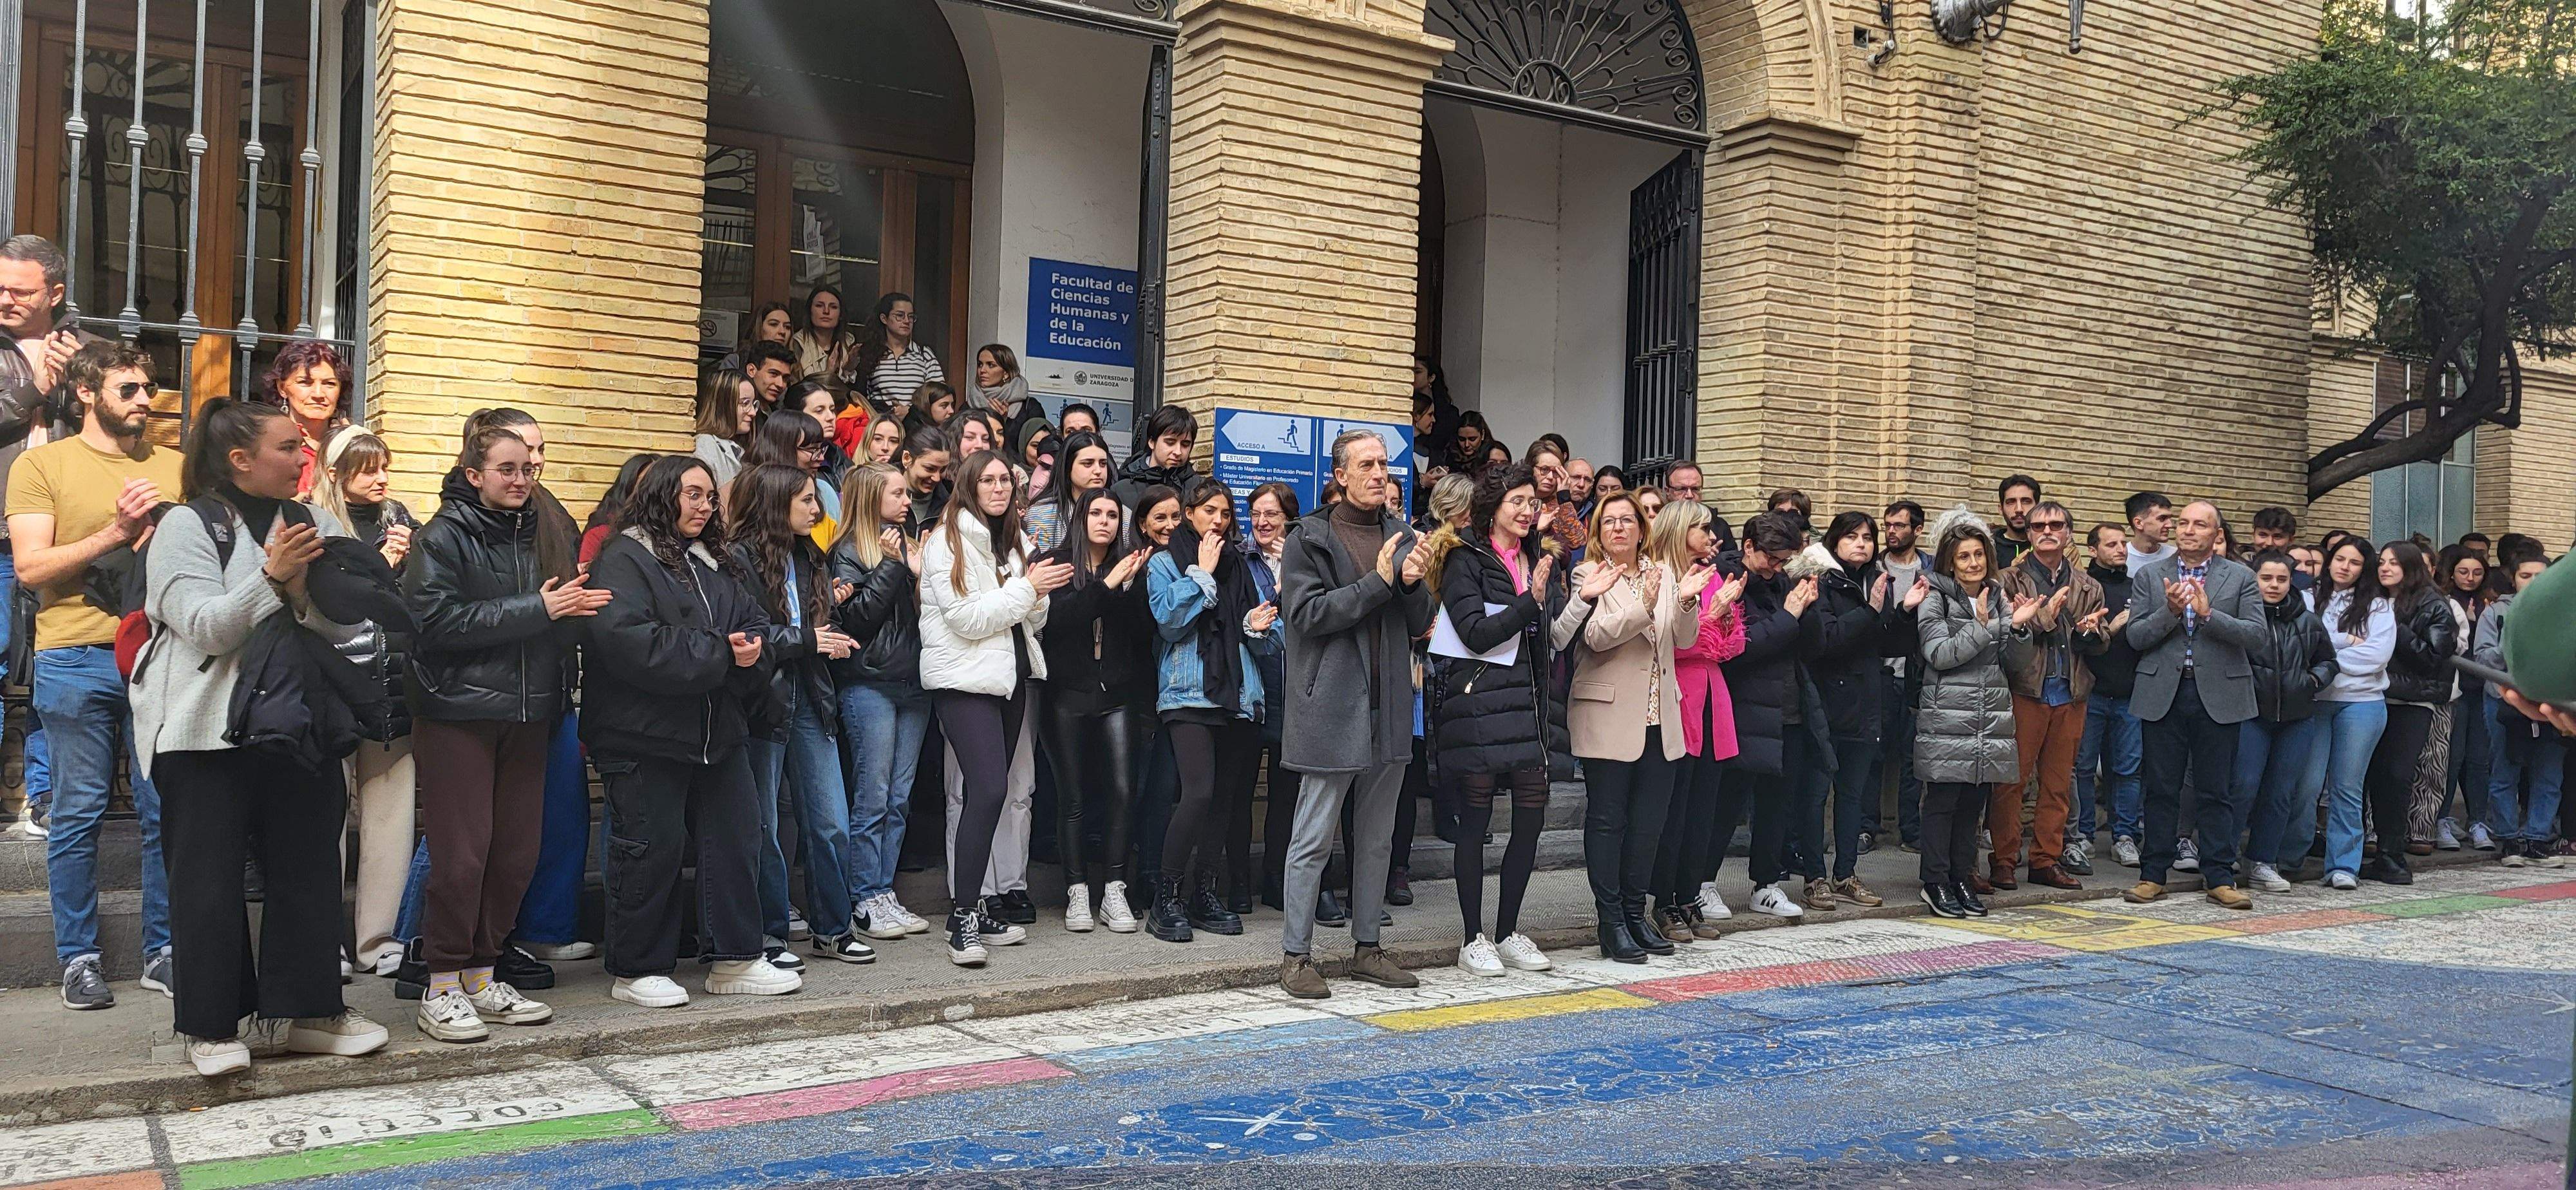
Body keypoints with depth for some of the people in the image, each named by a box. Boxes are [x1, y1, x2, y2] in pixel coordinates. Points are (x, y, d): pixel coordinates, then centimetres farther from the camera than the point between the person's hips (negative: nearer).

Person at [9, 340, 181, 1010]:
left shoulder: (174, 468, 13)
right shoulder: (42, 465, 4)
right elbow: (31, 567, -4)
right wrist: (116, 533, -15)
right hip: (75, 659, -2)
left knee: (167, 811, 4)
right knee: (79, 814, 4)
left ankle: (162, 952, 15)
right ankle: (78, 958, 16)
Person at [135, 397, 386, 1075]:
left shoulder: (316, 527, 9)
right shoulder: (188, 527, -3)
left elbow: (346, 628, 1)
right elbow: (206, 628, -14)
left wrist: (305, 588, -17)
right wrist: (272, 576, -25)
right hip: (208, 732, -4)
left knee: (309, 869, 7)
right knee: (209, 878, 1)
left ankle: (301, 1009, 18)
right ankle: (211, 1024, 13)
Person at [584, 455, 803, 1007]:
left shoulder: (714, 563, 18)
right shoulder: (624, 559, -7)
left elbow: (754, 622, 17)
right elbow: (626, 639, -22)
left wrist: (751, 648, -9)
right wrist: (719, 654, -17)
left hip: (716, 732, 8)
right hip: (645, 734, -8)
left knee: (736, 837, 9)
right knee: (653, 847, -1)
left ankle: (734, 960, 20)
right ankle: (636, 971, 13)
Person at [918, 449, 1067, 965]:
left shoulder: (1014, 541, 16)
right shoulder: (947, 541, -6)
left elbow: (1034, 622, 17)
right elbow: (967, 618, -15)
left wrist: (1040, 595, -4)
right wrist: (1026, 588, -12)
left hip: (1010, 676, 7)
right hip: (966, 680, -7)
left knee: (989, 791, 7)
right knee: (989, 789, -18)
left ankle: (974, 908, 15)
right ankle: (962, 918, -13)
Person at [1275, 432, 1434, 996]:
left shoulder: (1402, 537, 12)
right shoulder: (1309, 539, -4)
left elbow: (1420, 624, 13)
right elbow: (1305, 613, -14)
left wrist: (1414, 584, -8)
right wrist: (1376, 582, -18)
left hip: (1390, 709, 6)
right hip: (1332, 708, -6)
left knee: (1378, 839, 13)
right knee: (1314, 839, -1)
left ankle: (1367, 947, 24)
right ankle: (1296, 954, 8)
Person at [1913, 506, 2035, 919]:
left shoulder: (1998, 595, 15)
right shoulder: (1934, 596, -2)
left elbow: (2008, 660, 14)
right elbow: (1940, 655, -12)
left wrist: (2017, 626, -3)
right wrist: (1982, 625, -18)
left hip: (1991, 716, 6)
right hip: (1948, 718, -5)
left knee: (1975, 800, 8)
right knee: (1943, 800, -3)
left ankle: (1961, 877, 17)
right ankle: (1935, 882, 5)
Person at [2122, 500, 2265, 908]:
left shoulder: (2240, 577, 6)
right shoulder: (2149, 576, 8)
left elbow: (2257, 636, -5)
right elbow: (2135, 637, 0)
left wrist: (2208, 613, -17)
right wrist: (2170, 611, -16)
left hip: (2218, 695, 0)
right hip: (2163, 695, 1)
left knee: (2218, 789, 4)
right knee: (2161, 788, 5)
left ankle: (2220, 877, 12)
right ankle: (2153, 874, 12)